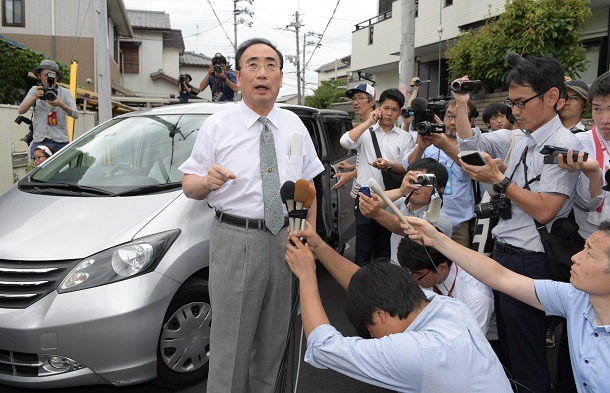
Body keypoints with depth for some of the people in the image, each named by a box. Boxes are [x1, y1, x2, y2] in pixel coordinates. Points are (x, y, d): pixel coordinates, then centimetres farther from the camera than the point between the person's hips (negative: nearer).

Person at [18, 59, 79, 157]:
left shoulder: (65, 93, 5)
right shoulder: (34, 90, 10)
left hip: (61, 142, -1)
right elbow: (20, 110, 0)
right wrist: (34, 97, -15)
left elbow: (75, 115, -6)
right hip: (39, 141, 1)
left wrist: (61, 104, -24)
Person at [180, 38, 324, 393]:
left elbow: (309, 185, 12)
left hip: (286, 238, 4)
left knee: (274, 336, 17)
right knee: (232, 340, 3)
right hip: (236, 240, -4)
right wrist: (207, 181, -24)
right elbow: (189, 185, -1)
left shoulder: (295, 125, 7)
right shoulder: (217, 126, -3)